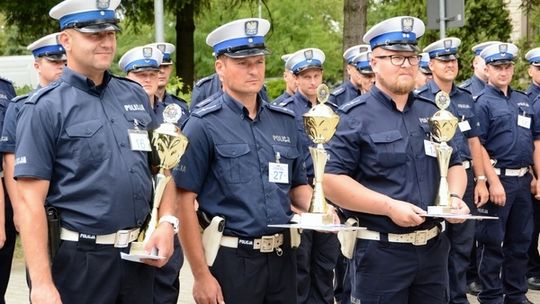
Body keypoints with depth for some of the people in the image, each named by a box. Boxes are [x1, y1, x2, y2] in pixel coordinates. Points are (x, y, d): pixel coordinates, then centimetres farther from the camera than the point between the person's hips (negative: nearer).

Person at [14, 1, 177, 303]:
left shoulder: (136, 95, 8)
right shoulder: (45, 108, -8)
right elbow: (31, 201, -12)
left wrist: (167, 222, -1)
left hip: (139, 253, 5)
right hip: (80, 260, -5)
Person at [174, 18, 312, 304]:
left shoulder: (285, 121, 8)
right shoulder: (204, 125, -8)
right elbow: (184, 201, -11)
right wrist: (201, 275, -13)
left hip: (282, 256, 5)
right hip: (231, 259, -5)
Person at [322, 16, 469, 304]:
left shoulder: (432, 113, 11)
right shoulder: (354, 117, -8)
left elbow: (454, 164, 19)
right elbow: (330, 180, -15)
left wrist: (454, 196, -3)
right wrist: (389, 207, -20)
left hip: (433, 248, 6)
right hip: (380, 253, -6)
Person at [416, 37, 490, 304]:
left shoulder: (466, 98, 10)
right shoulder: (419, 99, -5)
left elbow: (474, 141, 12)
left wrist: (480, 180, 7)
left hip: (465, 177, 5)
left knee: (462, 244, 10)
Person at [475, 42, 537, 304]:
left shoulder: (523, 100, 13)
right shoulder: (482, 102, -7)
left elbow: (535, 141, 15)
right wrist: (494, 182, -18)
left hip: (523, 179, 7)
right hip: (498, 178, -6)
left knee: (520, 240, 13)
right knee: (492, 242, 1)